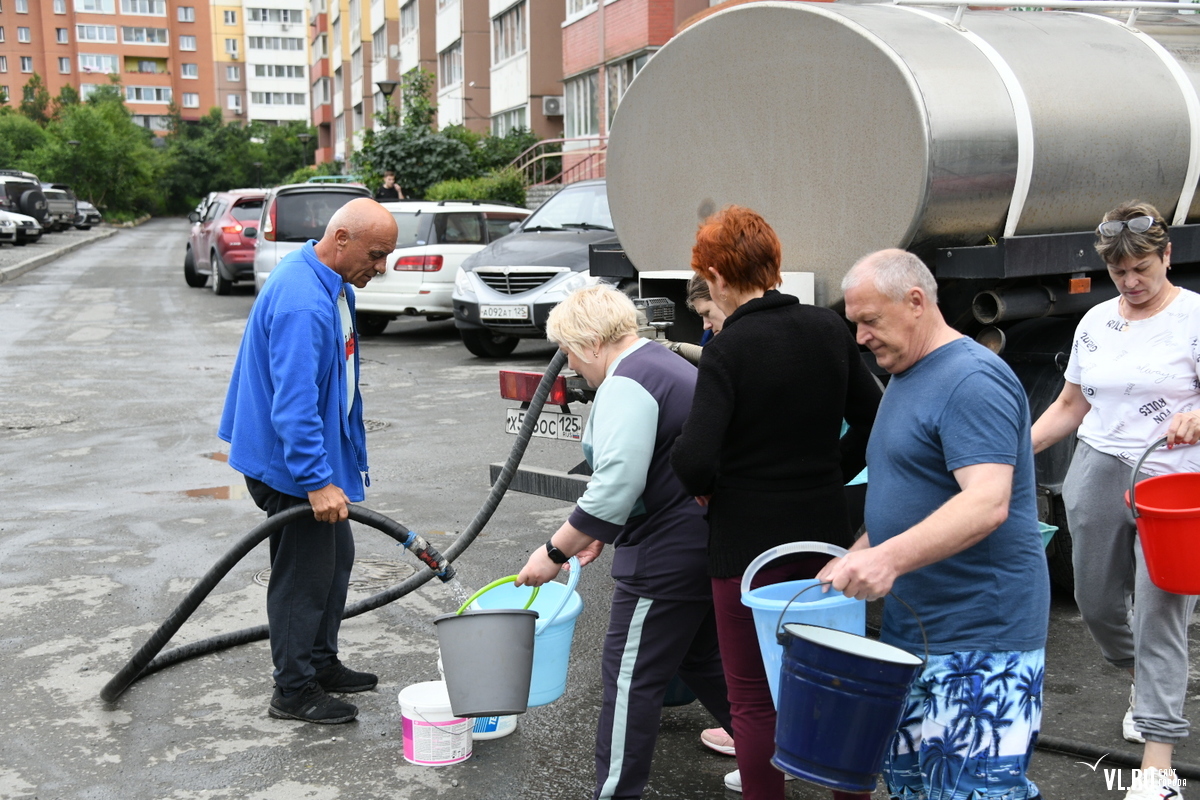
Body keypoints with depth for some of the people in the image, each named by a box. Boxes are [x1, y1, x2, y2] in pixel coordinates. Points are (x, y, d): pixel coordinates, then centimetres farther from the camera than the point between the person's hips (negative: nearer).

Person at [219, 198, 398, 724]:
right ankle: (294, 692, 14)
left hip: (319, 450, 11)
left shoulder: (331, 284, 5)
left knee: (335, 558, 19)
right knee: (304, 573, 0)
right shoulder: (303, 304, -29)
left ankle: (321, 664, 34)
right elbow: (293, 403, -33)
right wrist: (317, 481, -34)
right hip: (289, 464, -11)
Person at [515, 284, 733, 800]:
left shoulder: (626, 384, -17)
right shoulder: (668, 365, 16)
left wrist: (555, 552, -18)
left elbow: (615, 485, -25)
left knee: (631, 677, -2)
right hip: (710, 539, 11)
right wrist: (601, 530, 23)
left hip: (669, 553, -11)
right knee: (701, 658, 23)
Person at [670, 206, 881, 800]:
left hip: (749, 542, -6)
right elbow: (874, 423, 5)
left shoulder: (729, 348, -18)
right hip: (826, 530, 6)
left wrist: (702, 485, -5)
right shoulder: (829, 329, -1)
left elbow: (693, 459, -26)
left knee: (753, 696, 9)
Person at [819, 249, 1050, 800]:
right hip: (911, 629, 10)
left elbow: (988, 503, -28)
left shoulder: (972, 381, -15)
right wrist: (855, 557, 12)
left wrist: (890, 557, -39)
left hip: (979, 641, -10)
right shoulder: (906, 377, 16)